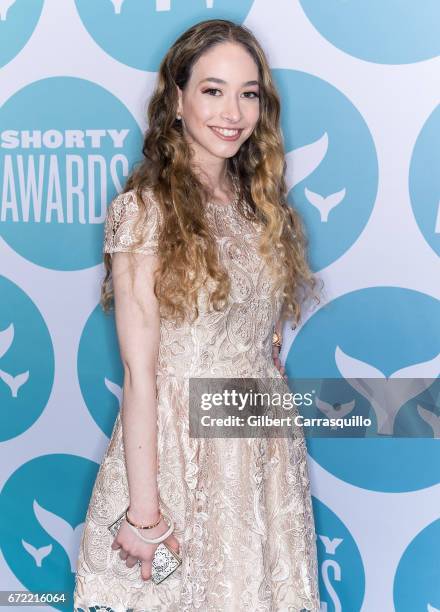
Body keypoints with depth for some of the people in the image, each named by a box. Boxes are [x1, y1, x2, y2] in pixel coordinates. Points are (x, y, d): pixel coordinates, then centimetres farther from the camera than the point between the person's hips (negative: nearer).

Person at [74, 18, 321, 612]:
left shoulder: (263, 205, 5)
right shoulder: (144, 209, -13)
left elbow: (263, 340, 10)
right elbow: (139, 373, -15)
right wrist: (142, 511, -15)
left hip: (266, 448, 5)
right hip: (174, 448, -5)